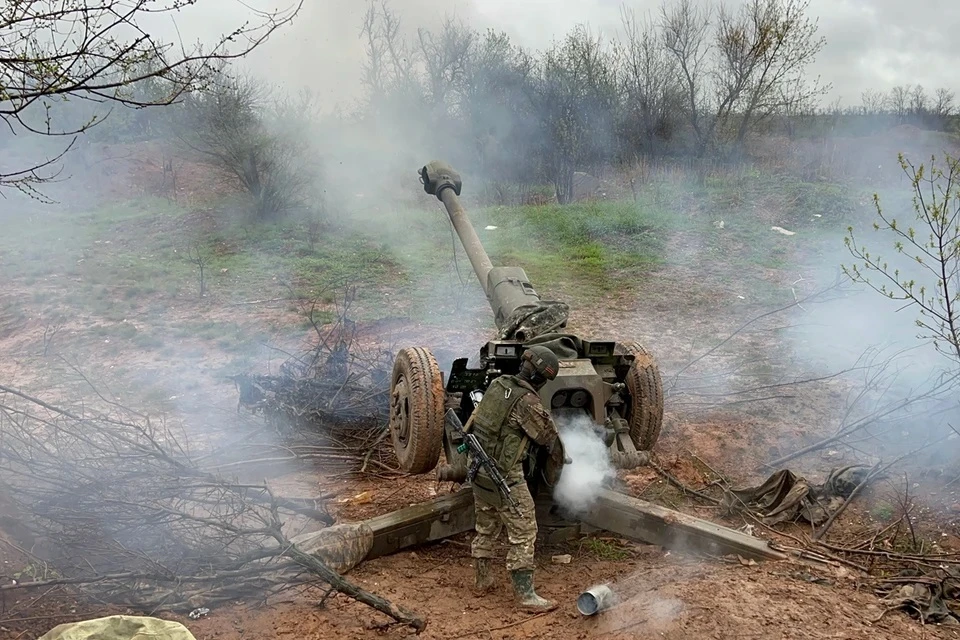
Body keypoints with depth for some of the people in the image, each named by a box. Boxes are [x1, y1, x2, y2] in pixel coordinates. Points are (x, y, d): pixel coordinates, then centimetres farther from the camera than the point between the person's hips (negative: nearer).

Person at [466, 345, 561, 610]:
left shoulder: (498, 384, 2)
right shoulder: (527, 402, -21)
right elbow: (549, 436, -8)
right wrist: (563, 450, 13)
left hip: (480, 469, 9)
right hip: (505, 475, -9)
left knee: (486, 527, 22)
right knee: (523, 533, 1)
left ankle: (483, 580, 35)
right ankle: (525, 594, 5)